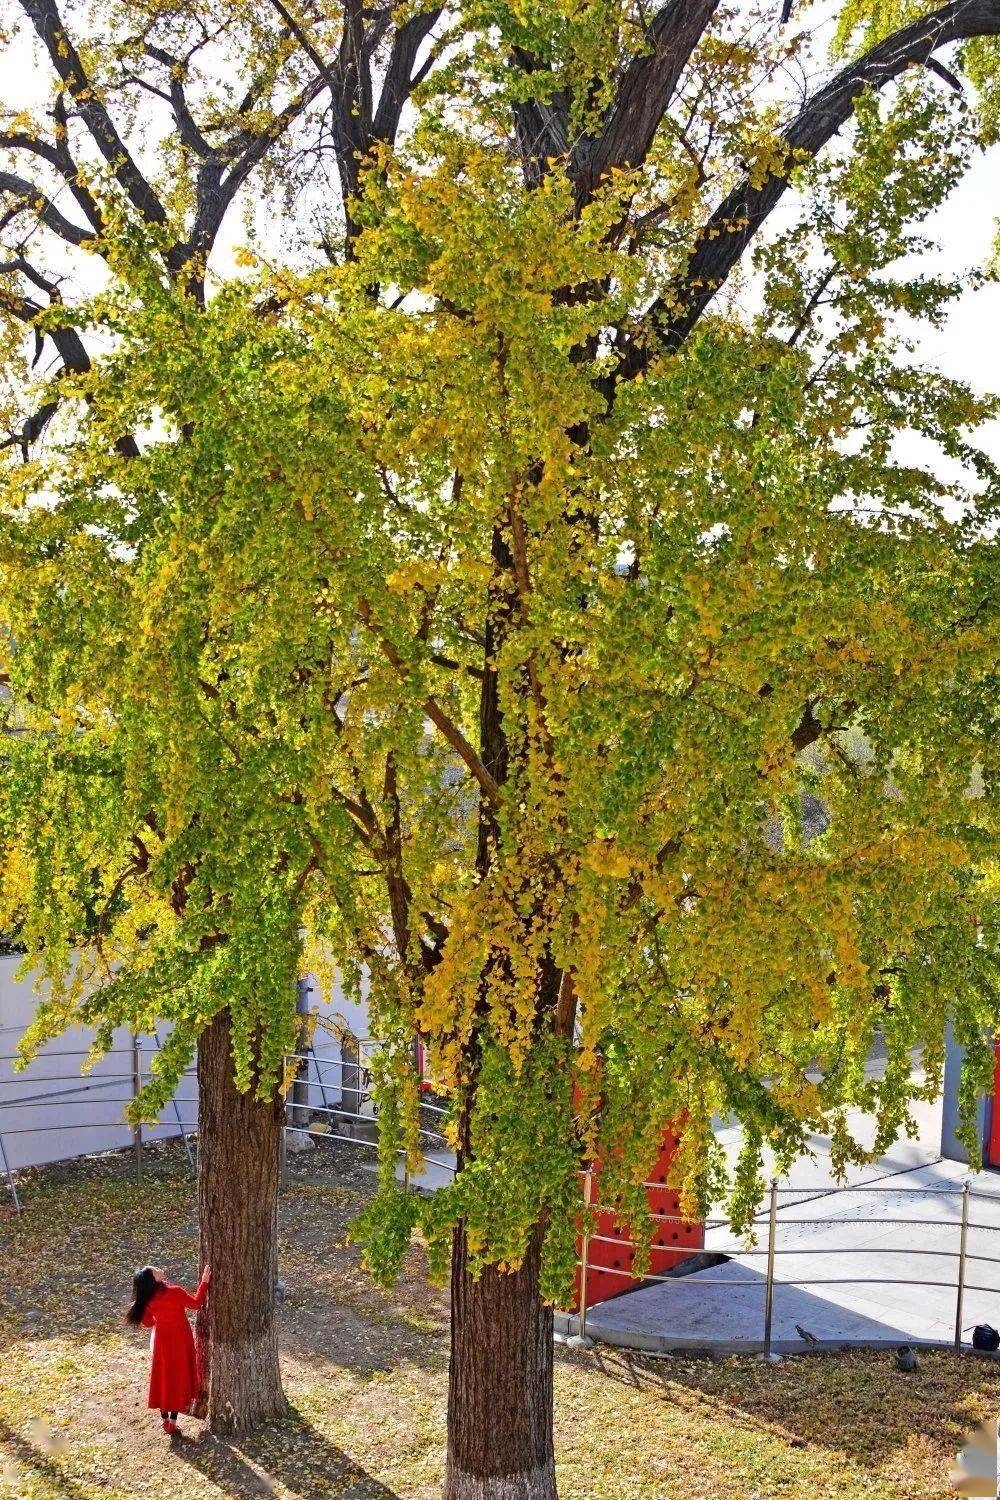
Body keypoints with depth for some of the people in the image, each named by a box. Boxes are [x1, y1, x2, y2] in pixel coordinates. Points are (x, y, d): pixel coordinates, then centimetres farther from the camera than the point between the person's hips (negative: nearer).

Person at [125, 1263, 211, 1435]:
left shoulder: (146, 1299, -11)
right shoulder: (175, 1292, -26)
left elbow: (147, 1322, 2)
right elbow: (196, 1303, -13)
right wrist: (204, 1282, -8)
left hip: (161, 1341, 4)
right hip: (179, 1340, -4)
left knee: (163, 1377, 17)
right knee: (179, 1377, 9)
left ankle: (165, 1419, 24)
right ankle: (173, 1422, 11)